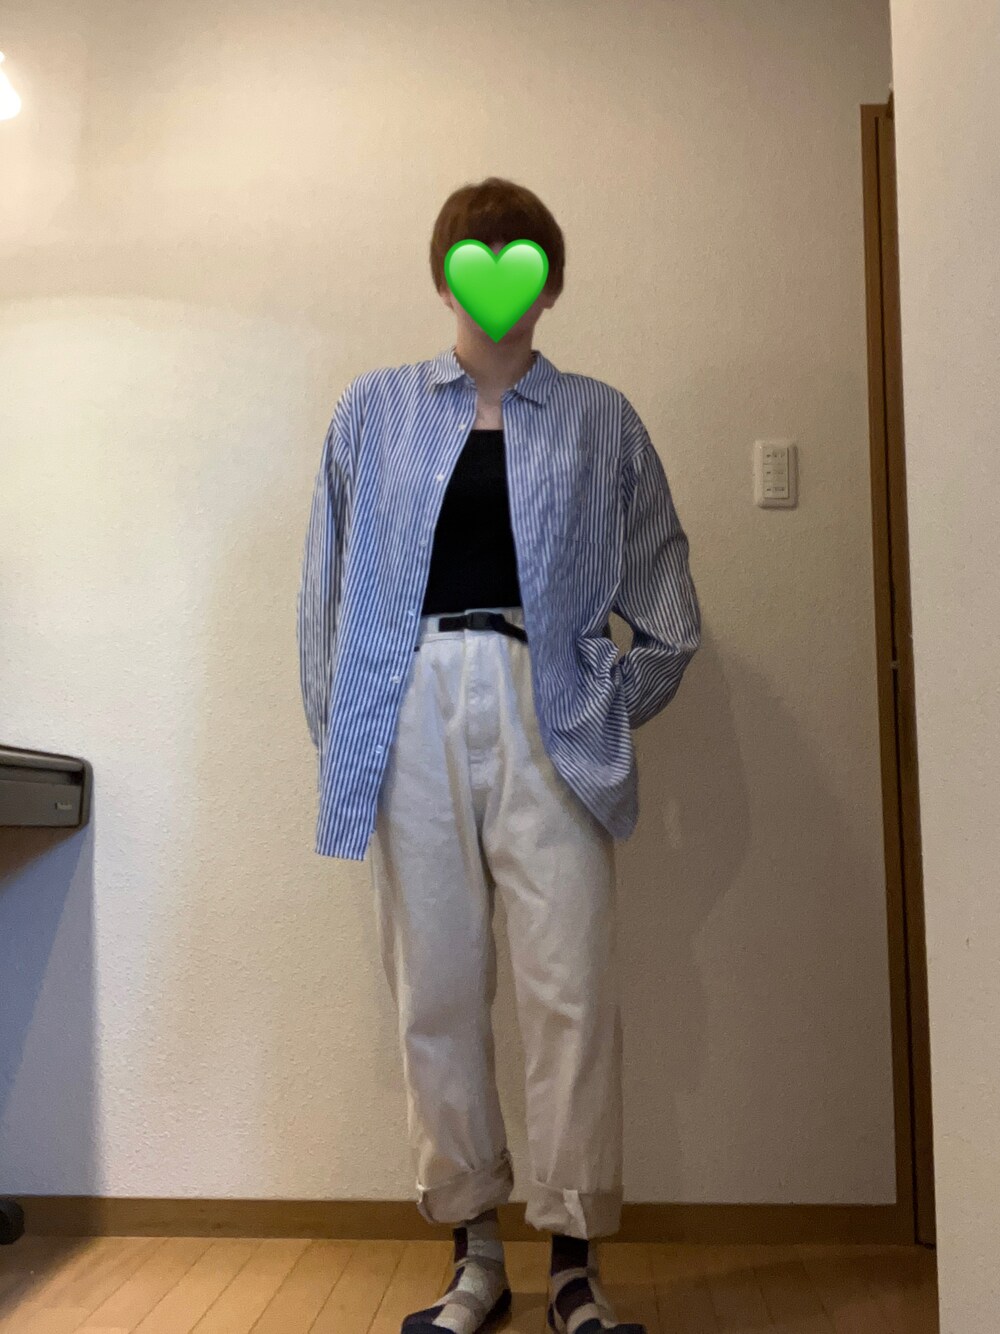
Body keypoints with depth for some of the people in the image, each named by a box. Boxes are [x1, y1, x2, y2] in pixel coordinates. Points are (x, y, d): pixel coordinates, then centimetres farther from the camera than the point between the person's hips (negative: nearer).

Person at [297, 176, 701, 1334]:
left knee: (571, 994, -4)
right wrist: (341, 730, 5)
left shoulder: (599, 422, 13)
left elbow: (666, 606, 13)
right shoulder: (374, 411, 15)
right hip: (413, 715, 1)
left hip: (547, 720, -1)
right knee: (435, 995, 4)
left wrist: (613, 709, 3)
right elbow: (328, 587, 12)